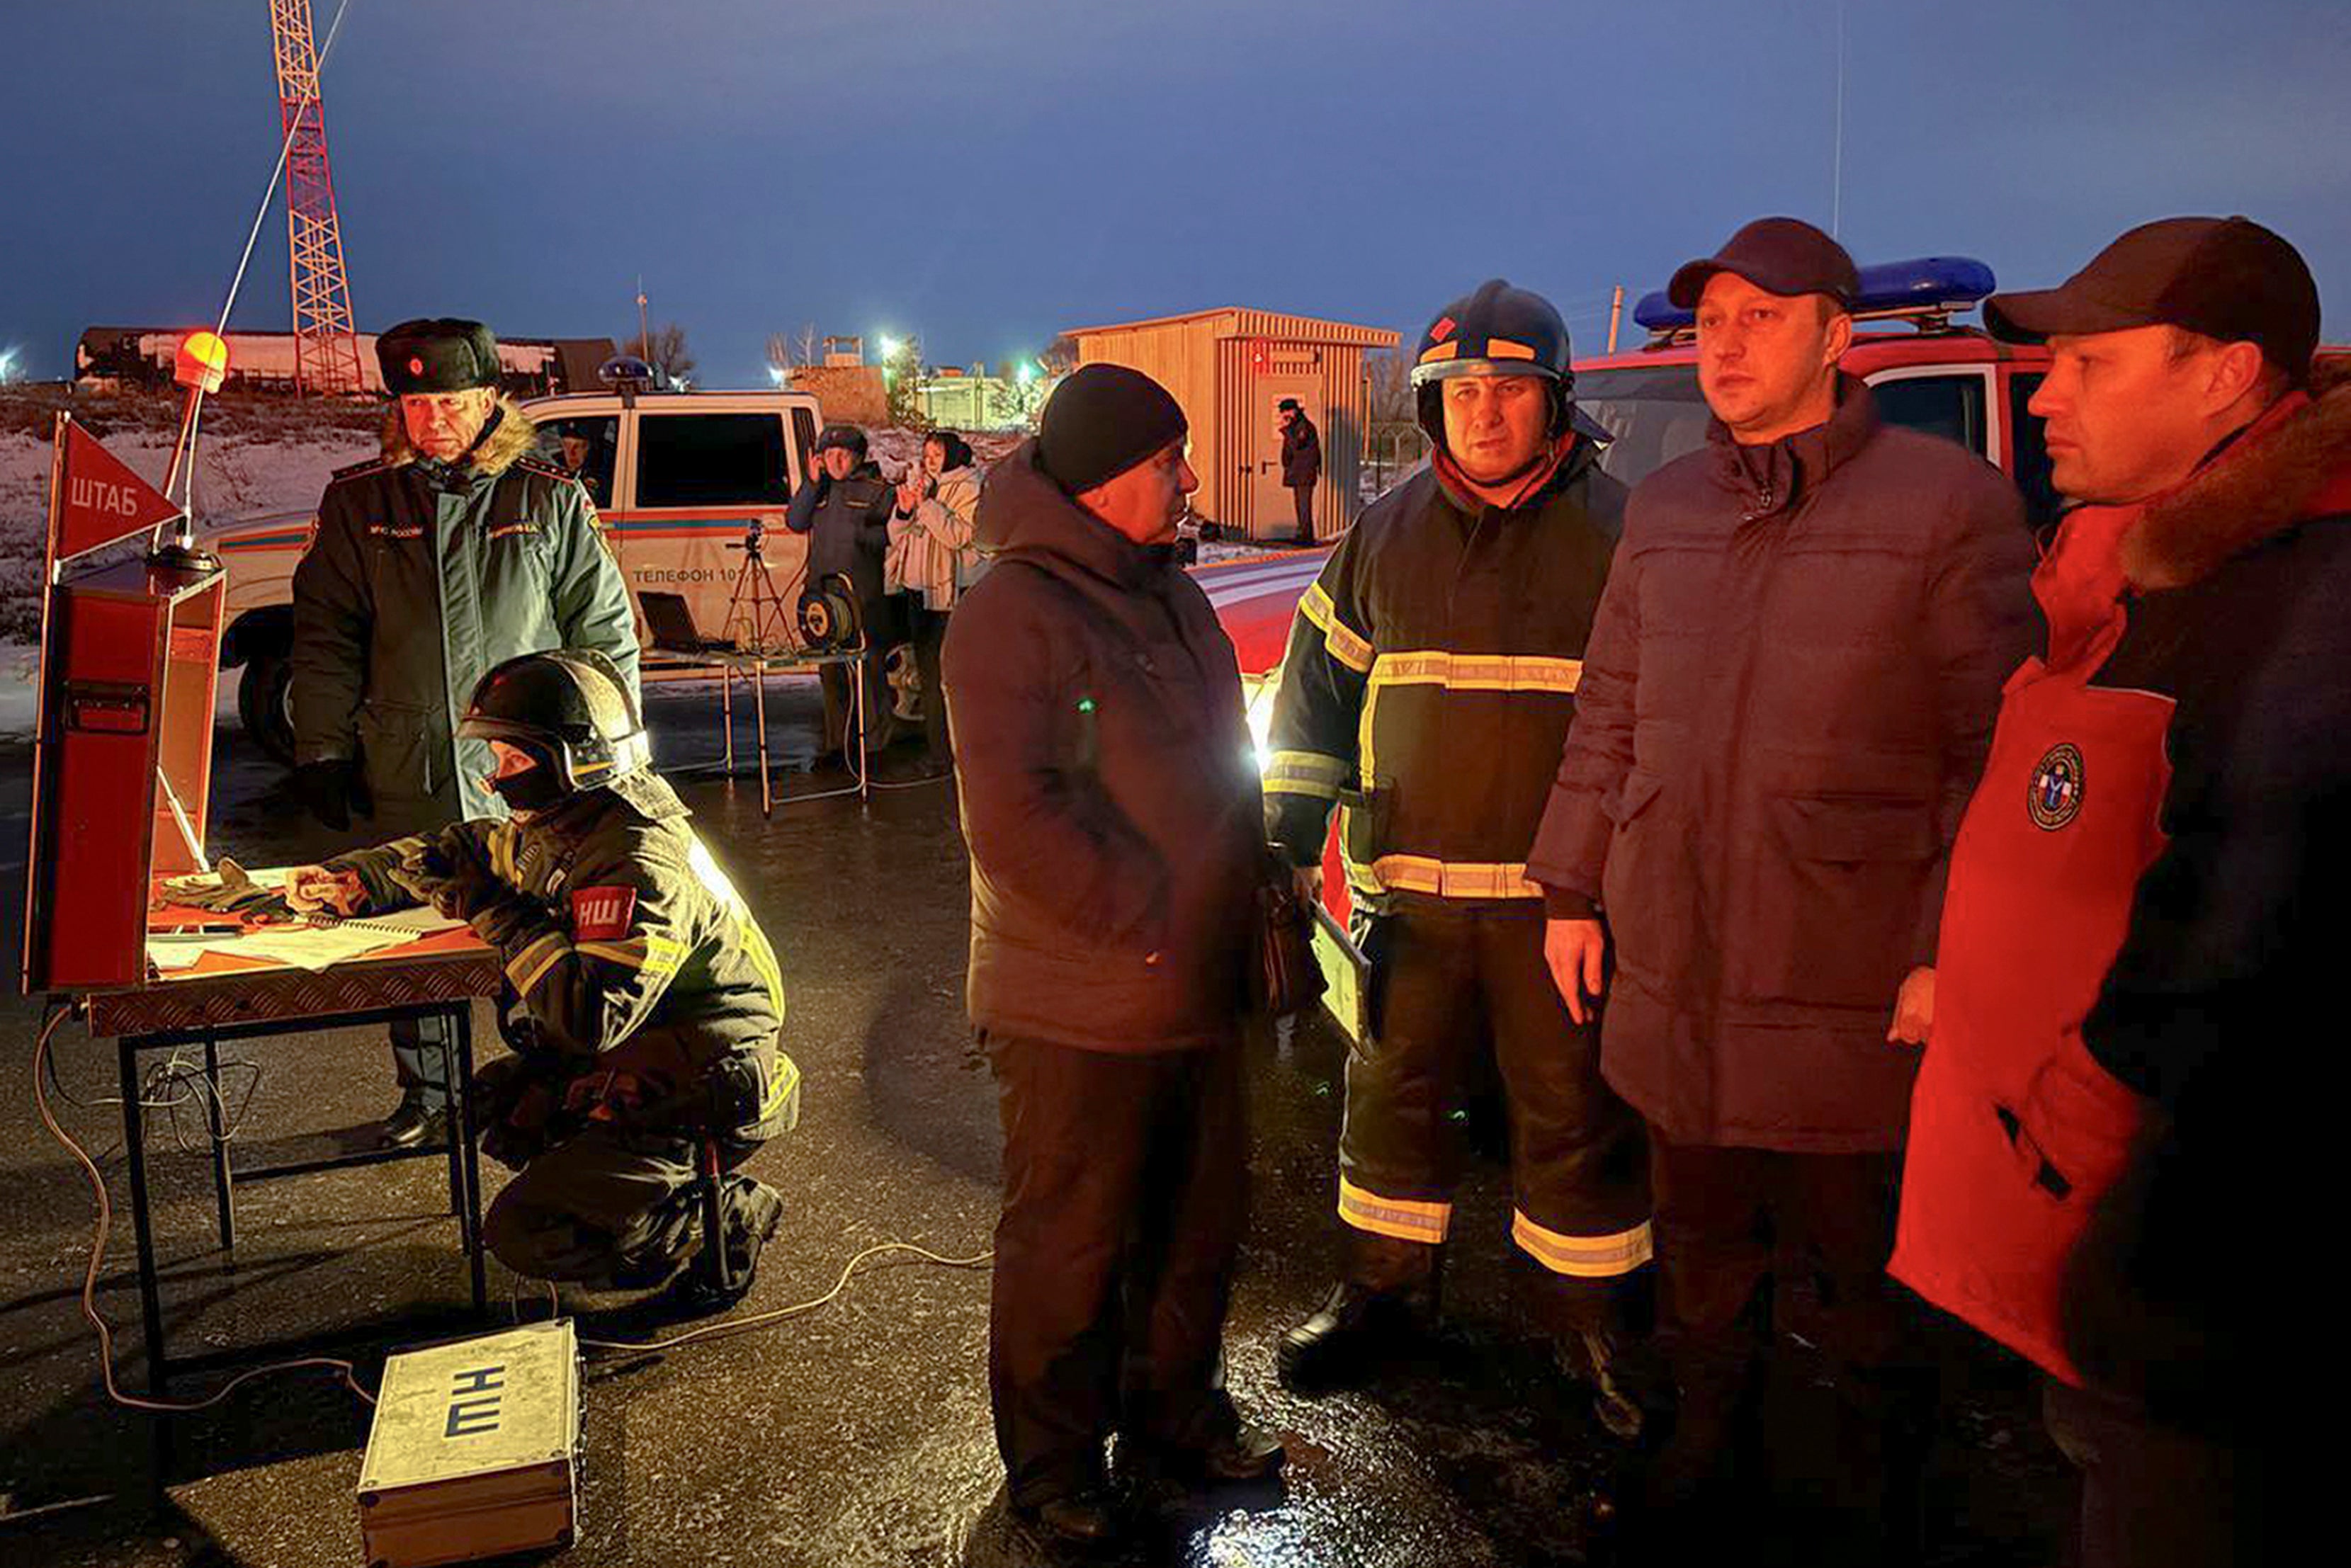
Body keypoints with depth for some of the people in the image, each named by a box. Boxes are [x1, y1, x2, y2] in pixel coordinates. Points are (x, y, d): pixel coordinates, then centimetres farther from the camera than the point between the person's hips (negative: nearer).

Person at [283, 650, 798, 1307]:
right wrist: (351, 882, 6)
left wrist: (500, 915, -27)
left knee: (520, 1232, -11)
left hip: (701, 1098, -10)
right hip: (629, 1063, 10)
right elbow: (461, 849, 21)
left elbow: (593, 1016, -36)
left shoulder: (641, 866, -27)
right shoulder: (558, 831, 4)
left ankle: (724, 1222, 3)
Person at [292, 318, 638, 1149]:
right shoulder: (359, 501, 5)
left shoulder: (550, 501, 1)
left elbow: (605, 631, 4)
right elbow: (325, 634, 8)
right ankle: (425, 1096, 31)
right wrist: (323, 751, 4)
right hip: (404, 776, 2)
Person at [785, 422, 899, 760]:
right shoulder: (820, 489, 17)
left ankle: (873, 743, 1)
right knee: (830, 671, 11)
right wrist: (813, 483, -1)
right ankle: (836, 742, 20)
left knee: (868, 668, -6)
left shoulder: (877, 491, 2)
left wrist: (861, 535, -17)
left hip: (864, 595, -5)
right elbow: (795, 522, 6)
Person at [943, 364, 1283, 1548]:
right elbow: (1014, 818, -24)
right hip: (1082, 1009, -8)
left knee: (1197, 1227, 20)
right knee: (1070, 1249, 8)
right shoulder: (1012, 612, -15)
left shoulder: (1169, 595, 13)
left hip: (1198, 991, 8)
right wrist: (1146, 927, -19)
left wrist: (1237, 913, 11)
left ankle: (1174, 1414, 41)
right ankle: (1052, 1470, 28)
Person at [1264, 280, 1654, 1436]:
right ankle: (1384, 1288, 34)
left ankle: (1589, 1321, 26)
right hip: (1408, 884, 3)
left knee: (1573, 1115, 7)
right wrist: (1291, 830, 6)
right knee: (1393, 1091, 15)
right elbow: (1317, 681, 12)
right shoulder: (1385, 535, 7)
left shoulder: (1614, 528, -2)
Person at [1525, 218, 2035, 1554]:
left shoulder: (1951, 503, -7)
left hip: (1849, 995, -4)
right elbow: (1608, 716, 13)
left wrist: (1955, 953, -13)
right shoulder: (1664, 509, 9)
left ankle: (1889, 1494, 35)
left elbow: (1999, 751, -9)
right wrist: (1573, 892, 11)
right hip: (1673, 978, 5)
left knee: (1865, 1270, 12)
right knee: (1702, 1244, 20)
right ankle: (1703, 1439, 42)